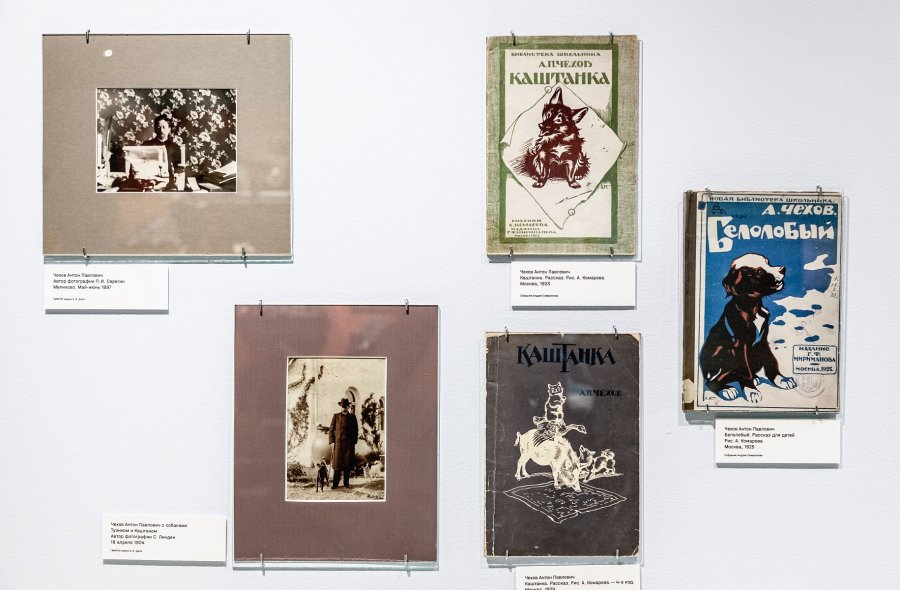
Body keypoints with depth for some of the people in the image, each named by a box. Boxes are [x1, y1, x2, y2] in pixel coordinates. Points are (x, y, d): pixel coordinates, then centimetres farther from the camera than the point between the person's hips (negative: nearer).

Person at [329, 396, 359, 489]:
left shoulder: (352, 417, 8)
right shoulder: (336, 416, 5)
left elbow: (356, 431, 11)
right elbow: (331, 430, 4)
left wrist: (354, 442, 4)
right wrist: (332, 442, -3)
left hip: (349, 444, 1)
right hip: (338, 443, -1)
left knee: (348, 464, 2)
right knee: (337, 463, -3)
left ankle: (346, 482, 12)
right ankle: (335, 483, 4)